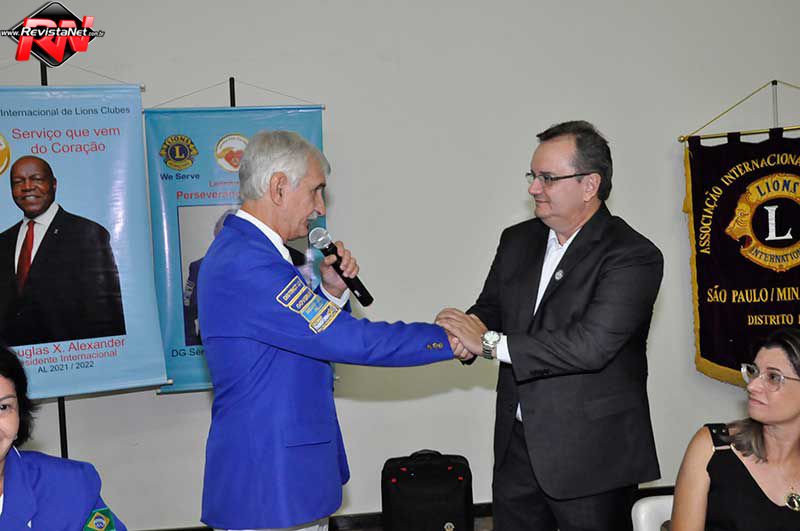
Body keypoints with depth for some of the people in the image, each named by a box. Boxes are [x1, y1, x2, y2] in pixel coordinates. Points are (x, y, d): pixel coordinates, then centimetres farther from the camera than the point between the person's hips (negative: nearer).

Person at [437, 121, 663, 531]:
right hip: (517, 447, 6)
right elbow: (491, 308, 13)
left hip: (590, 455, -6)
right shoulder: (518, 240, 8)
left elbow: (590, 345, -25)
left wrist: (490, 342, -23)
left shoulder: (633, 257, -15)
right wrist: (471, 327, -13)